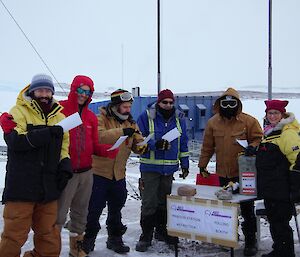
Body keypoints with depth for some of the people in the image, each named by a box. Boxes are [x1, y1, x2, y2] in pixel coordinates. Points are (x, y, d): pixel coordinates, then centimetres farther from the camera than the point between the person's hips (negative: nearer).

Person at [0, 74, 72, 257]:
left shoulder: (59, 117, 13)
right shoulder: (19, 112, -2)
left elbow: (65, 145, 19)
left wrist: (65, 163, 0)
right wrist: (46, 134, -24)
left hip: (48, 186, 5)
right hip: (21, 185, -5)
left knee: (48, 233, 13)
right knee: (15, 233, -1)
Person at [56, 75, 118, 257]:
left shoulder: (91, 117, 11)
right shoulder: (60, 109, -6)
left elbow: (94, 146, 10)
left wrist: (110, 150, -7)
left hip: (86, 172, 6)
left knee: (80, 213, 17)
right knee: (59, 214, -5)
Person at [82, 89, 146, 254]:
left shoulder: (130, 123, 9)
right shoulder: (101, 119, -10)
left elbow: (137, 145, 5)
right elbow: (98, 136, -29)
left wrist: (142, 146, -18)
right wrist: (122, 132, -36)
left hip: (119, 175, 5)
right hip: (99, 172, -5)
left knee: (116, 209, 18)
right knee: (94, 209, 3)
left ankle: (115, 239, 34)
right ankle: (88, 239, 22)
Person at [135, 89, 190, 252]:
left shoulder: (179, 119, 9)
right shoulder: (146, 117, -5)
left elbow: (183, 143, 16)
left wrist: (185, 163, 13)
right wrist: (155, 144, -22)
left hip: (169, 168, 4)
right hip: (150, 167, -4)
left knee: (165, 201, 13)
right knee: (149, 202, -3)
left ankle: (162, 231, 27)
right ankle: (146, 235, 7)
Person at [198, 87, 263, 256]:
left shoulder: (248, 121, -5)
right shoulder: (213, 122, 5)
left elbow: (259, 138, 0)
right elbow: (207, 146, 11)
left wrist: (253, 147, -21)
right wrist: (202, 164, 12)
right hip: (223, 173, 3)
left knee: (247, 208, 4)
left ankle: (251, 239, 16)